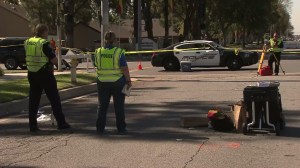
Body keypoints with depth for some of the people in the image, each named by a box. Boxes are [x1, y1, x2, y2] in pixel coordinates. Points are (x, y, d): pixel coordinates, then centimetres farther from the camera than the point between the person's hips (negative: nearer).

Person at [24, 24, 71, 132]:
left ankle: (32, 125, 9)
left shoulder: (27, 42, 6)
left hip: (32, 74, 6)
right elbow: (54, 60, -16)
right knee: (54, 99, 3)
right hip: (45, 74, -6)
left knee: (33, 100, 10)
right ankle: (61, 123, 6)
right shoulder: (44, 43, -14)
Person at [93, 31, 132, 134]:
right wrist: (128, 81, -6)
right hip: (118, 82, -2)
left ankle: (100, 128, 12)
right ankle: (121, 128, 10)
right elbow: (125, 68, -14)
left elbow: (95, 64, 12)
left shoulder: (98, 52, -3)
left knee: (102, 105, 12)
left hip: (103, 82, 2)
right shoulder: (119, 52, -13)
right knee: (119, 106, 8)